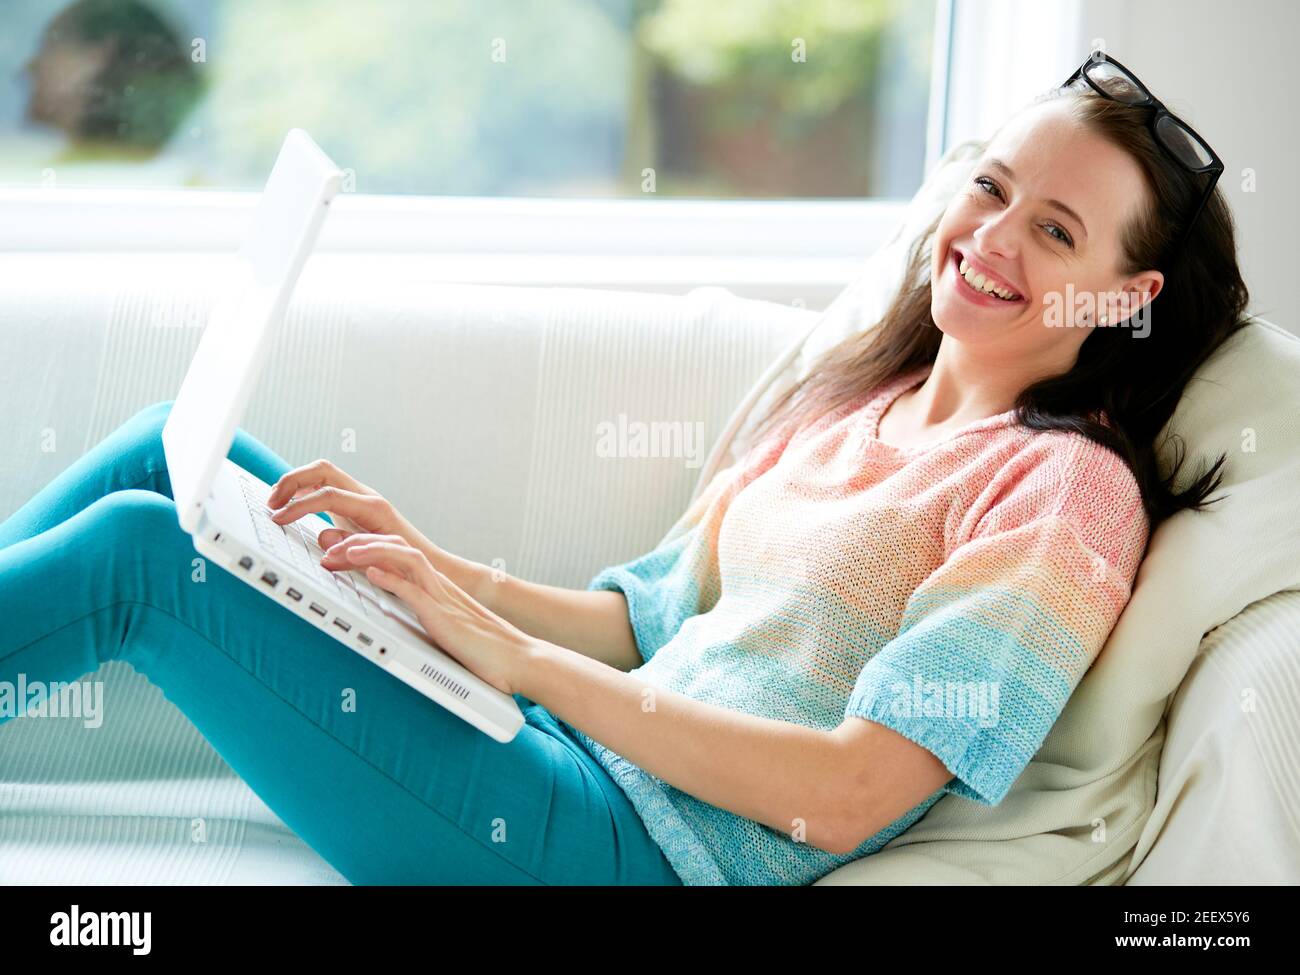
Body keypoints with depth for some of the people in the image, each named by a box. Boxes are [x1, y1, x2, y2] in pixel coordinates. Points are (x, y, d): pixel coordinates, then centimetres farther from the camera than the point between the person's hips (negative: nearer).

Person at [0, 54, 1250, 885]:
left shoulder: (1068, 488, -9)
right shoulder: (855, 399, 17)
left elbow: (845, 794, -18)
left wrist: (510, 651, -18)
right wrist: (439, 566, 0)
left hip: (661, 848, -8)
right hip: (578, 752, 8)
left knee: (141, 549, -16)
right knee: (175, 449, 1)